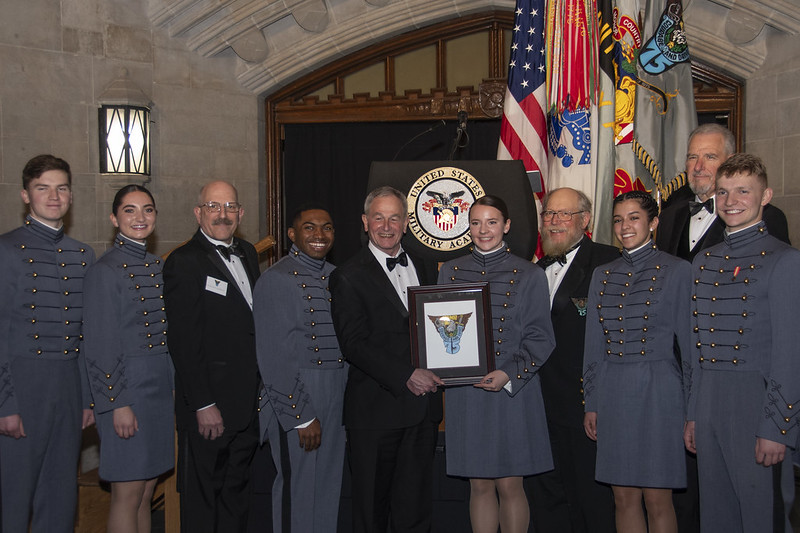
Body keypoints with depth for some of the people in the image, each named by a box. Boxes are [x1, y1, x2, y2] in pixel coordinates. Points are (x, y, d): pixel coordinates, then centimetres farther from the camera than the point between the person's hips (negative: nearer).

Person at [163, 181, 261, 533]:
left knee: (237, 492, 18)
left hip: (248, 402, 7)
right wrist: (203, 405, -18)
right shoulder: (184, 262, -12)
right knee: (201, 501, 6)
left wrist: (262, 391, 10)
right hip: (209, 405, -7)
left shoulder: (247, 254, 12)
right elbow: (184, 341, -16)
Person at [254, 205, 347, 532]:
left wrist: (349, 404, 9)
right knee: (298, 489, 4)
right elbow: (273, 360, -14)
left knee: (330, 487, 16)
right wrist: (301, 417, -15)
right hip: (295, 399, -6)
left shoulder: (336, 277, 11)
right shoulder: (276, 280, -10)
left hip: (338, 401, 7)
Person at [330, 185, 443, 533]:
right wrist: (405, 375, -19)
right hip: (376, 410, -5)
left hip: (422, 406, 5)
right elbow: (354, 344, -13)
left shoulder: (421, 269, 14)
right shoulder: (349, 277, -6)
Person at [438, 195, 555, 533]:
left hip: (513, 392, -2)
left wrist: (510, 374, -14)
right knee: (480, 485, 8)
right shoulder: (450, 272, 9)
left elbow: (540, 337, -2)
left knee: (509, 485, 2)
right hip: (465, 393, 3)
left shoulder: (529, 275, 1)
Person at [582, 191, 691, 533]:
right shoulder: (603, 274, 10)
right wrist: (591, 403, 11)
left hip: (657, 392, -4)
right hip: (612, 393, 4)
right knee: (624, 498, 10)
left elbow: (689, 342, -3)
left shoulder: (676, 271, -3)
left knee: (657, 500, 2)